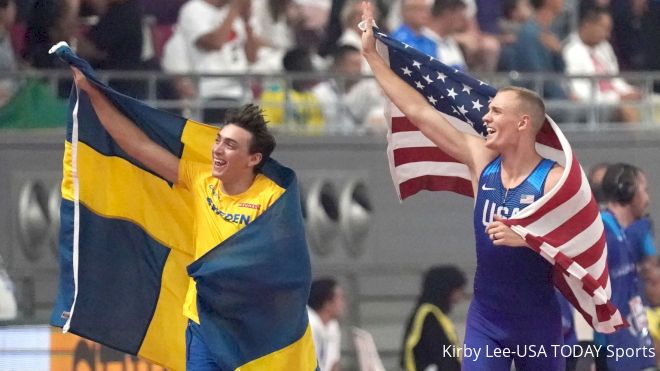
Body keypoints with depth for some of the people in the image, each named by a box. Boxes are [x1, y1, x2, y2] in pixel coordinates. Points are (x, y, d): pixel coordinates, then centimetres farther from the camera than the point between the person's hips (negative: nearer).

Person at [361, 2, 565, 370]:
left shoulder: (555, 179, -13)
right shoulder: (481, 160, -1)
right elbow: (419, 111, 1)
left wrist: (526, 238, -29)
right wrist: (372, 54, 2)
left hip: (537, 322, -3)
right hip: (486, 319, 3)